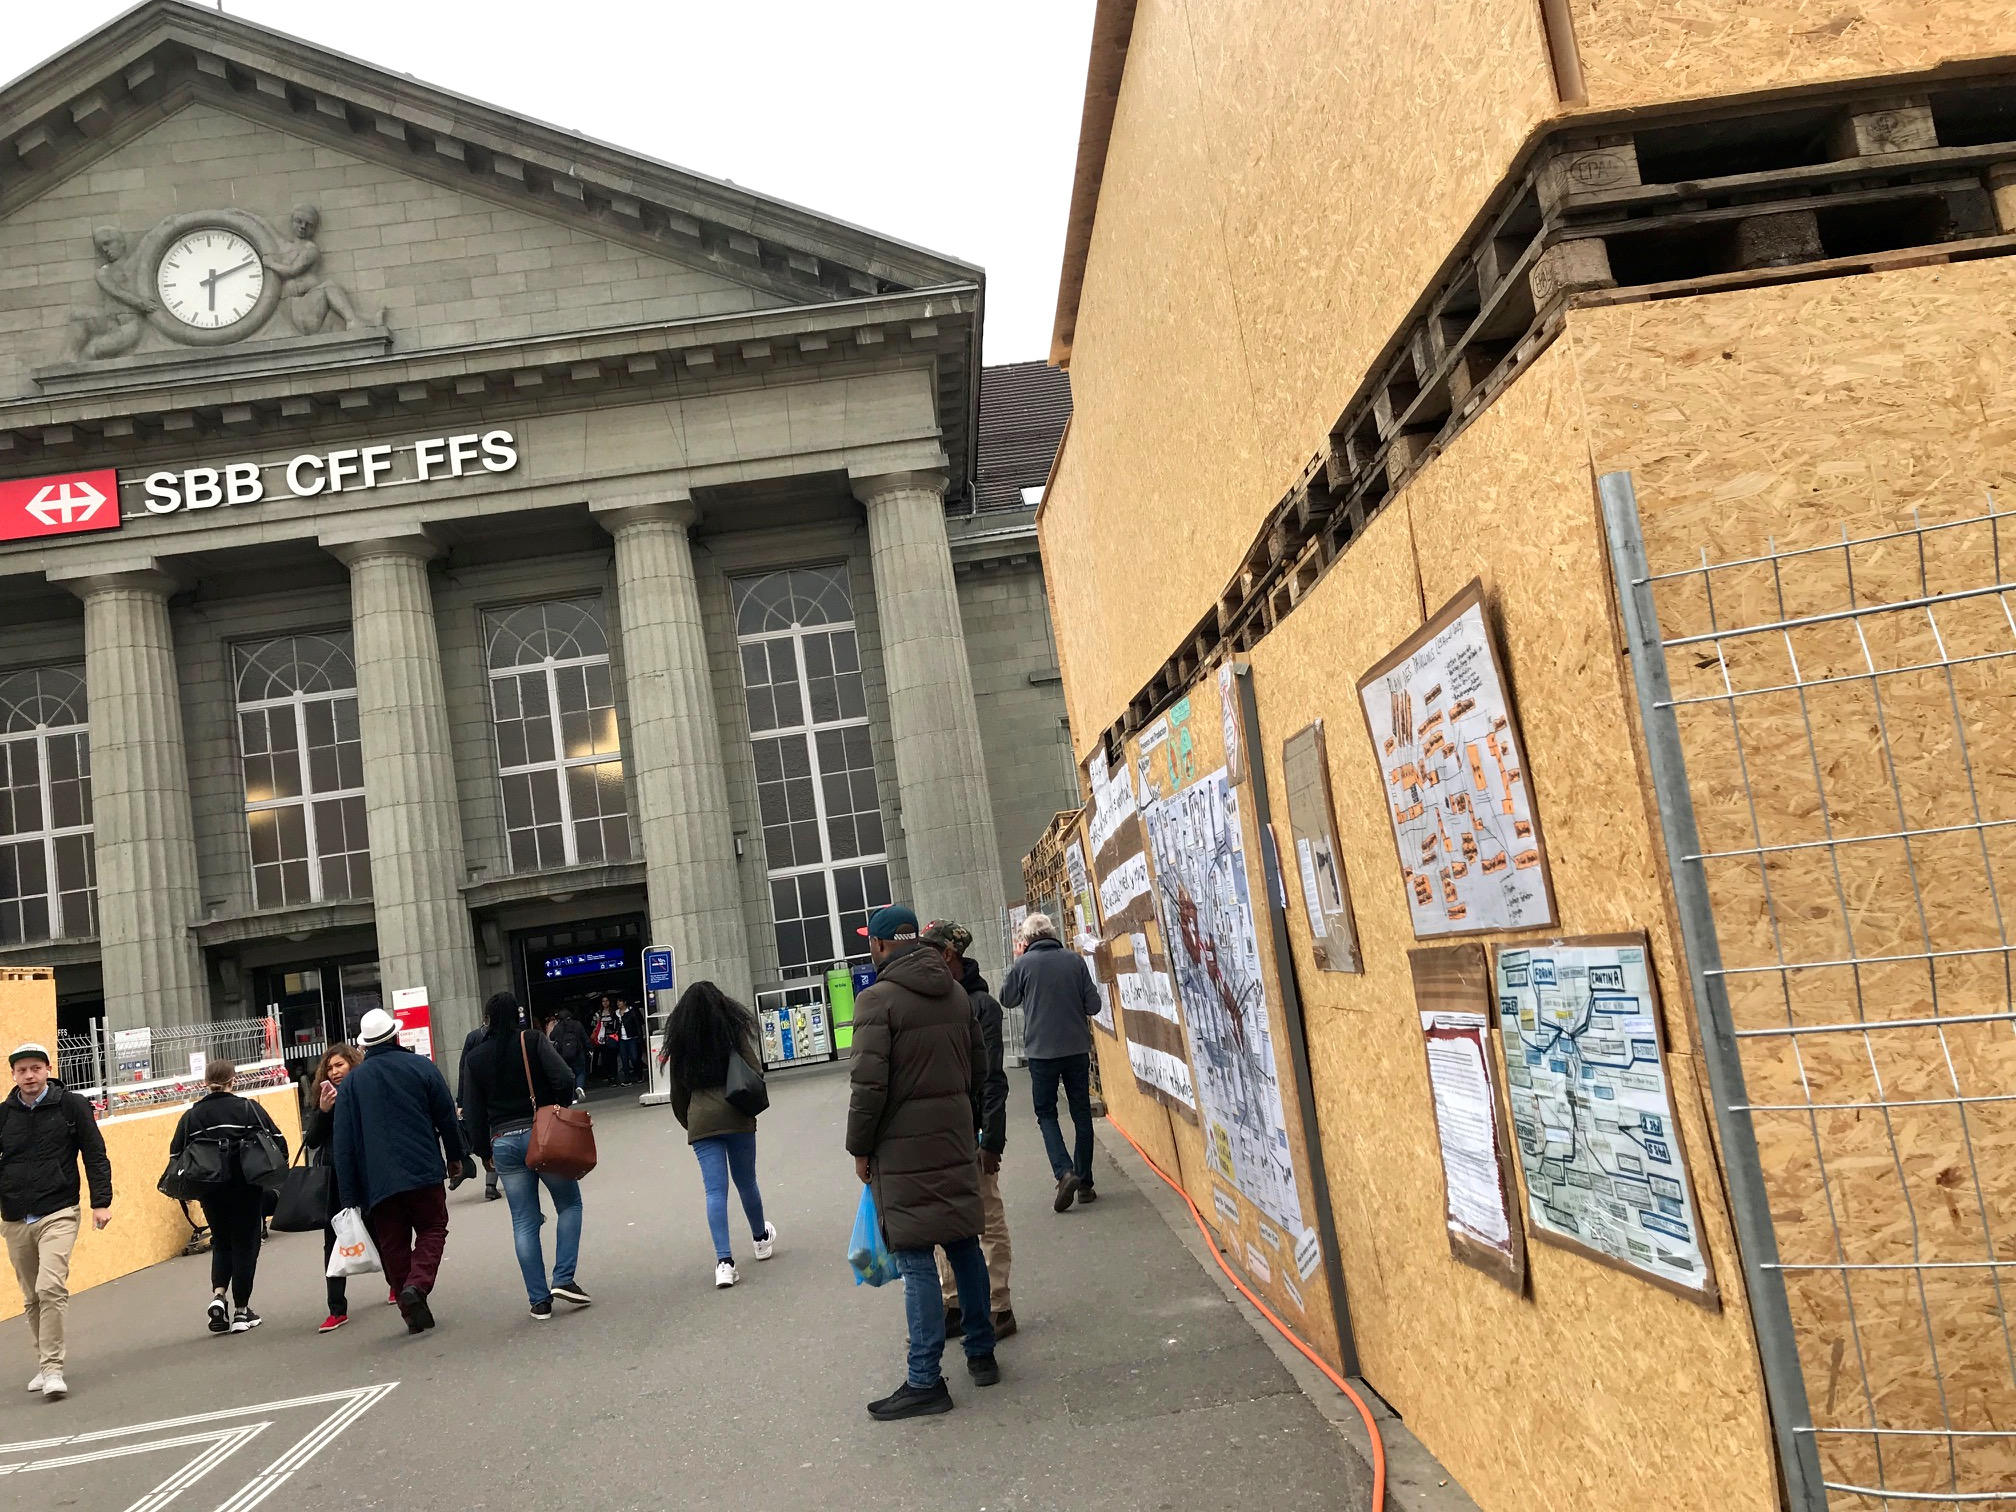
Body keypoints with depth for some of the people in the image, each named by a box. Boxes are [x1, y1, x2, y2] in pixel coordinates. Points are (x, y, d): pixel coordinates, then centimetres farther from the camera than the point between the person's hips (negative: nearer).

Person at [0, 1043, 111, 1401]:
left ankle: (53, 1369, -12)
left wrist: (101, 1202, -6)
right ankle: (45, 1364, 25)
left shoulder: (71, 1105, -2)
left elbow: (95, 1155, -1)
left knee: (50, 1288, -18)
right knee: (31, 1299, 11)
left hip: (58, 1214, -4)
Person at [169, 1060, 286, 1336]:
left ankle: (218, 1296, -1)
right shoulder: (249, 1108, -4)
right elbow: (279, 1142, -6)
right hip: (247, 1189, -2)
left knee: (221, 1243, 20)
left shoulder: (190, 1116, 2)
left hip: (211, 1193, 2)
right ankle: (241, 1311, 11)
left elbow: (176, 1154, 1)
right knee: (244, 1245, 7)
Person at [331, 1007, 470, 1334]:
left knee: (394, 1246, 9)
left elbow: (344, 1144, 3)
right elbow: (447, 1117, 4)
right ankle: (417, 1285, -16)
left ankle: (414, 1314, 7)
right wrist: (456, 1157, 18)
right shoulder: (422, 1067, 1)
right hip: (423, 1172, -2)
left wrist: (349, 1196, 5)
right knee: (432, 1230, 9)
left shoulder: (352, 1081, 6)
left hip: (377, 1182, 2)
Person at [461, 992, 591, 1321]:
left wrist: (484, 1152, 15)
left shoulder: (475, 1058, 6)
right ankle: (564, 1279, -1)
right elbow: (564, 1078, -16)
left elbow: (473, 1113, 6)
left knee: (524, 1222, 7)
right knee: (569, 1204, 13)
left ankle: (539, 1300, 7)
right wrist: (560, 1110, 2)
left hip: (503, 1143, 3)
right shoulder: (533, 1041, -3)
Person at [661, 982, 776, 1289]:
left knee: (715, 1190, -2)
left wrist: (688, 1123, 24)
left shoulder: (680, 1041, 9)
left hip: (700, 1122, 1)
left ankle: (724, 1261, -11)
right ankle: (762, 1239, 36)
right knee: (746, 1181, 16)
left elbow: (678, 1090, 12)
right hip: (737, 1117, -1)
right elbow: (755, 1071, -3)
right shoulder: (734, 1029, 3)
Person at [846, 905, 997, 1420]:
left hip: (904, 1145, -7)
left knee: (917, 1261, -3)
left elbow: (869, 1083, -17)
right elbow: (979, 1064, 13)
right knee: (964, 1246, 16)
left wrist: (860, 1147, -6)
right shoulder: (956, 992, 8)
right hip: (955, 1136, 7)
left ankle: (925, 1381, 2)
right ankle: (981, 1354, 26)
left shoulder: (878, 1000, -14)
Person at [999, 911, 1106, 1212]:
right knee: (1081, 1113, 12)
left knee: (1046, 1113, 10)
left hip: (1042, 1051, -2)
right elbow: (1093, 1004, -1)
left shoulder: (1024, 964, -8)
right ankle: (1084, 1183, 14)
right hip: (1077, 1048, 2)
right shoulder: (1075, 960, -2)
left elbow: (1006, 999, 8)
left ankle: (1064, 1172, -10)